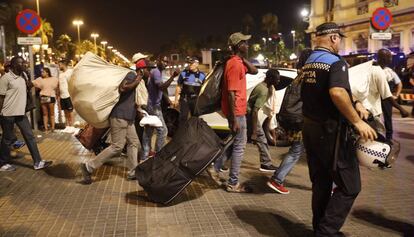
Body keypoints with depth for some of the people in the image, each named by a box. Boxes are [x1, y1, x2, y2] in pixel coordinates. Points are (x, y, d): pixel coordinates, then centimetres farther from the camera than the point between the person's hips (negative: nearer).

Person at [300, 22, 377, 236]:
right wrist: (357, 121, -26)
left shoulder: (307, 64, 13)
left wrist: (353, 104, 22)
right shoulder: (336, 62, -14)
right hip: (331, 131, -9)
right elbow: (337, 92, -33)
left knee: (321, 183, 16)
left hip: (310, 128, 9)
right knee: (349, 186, 1)